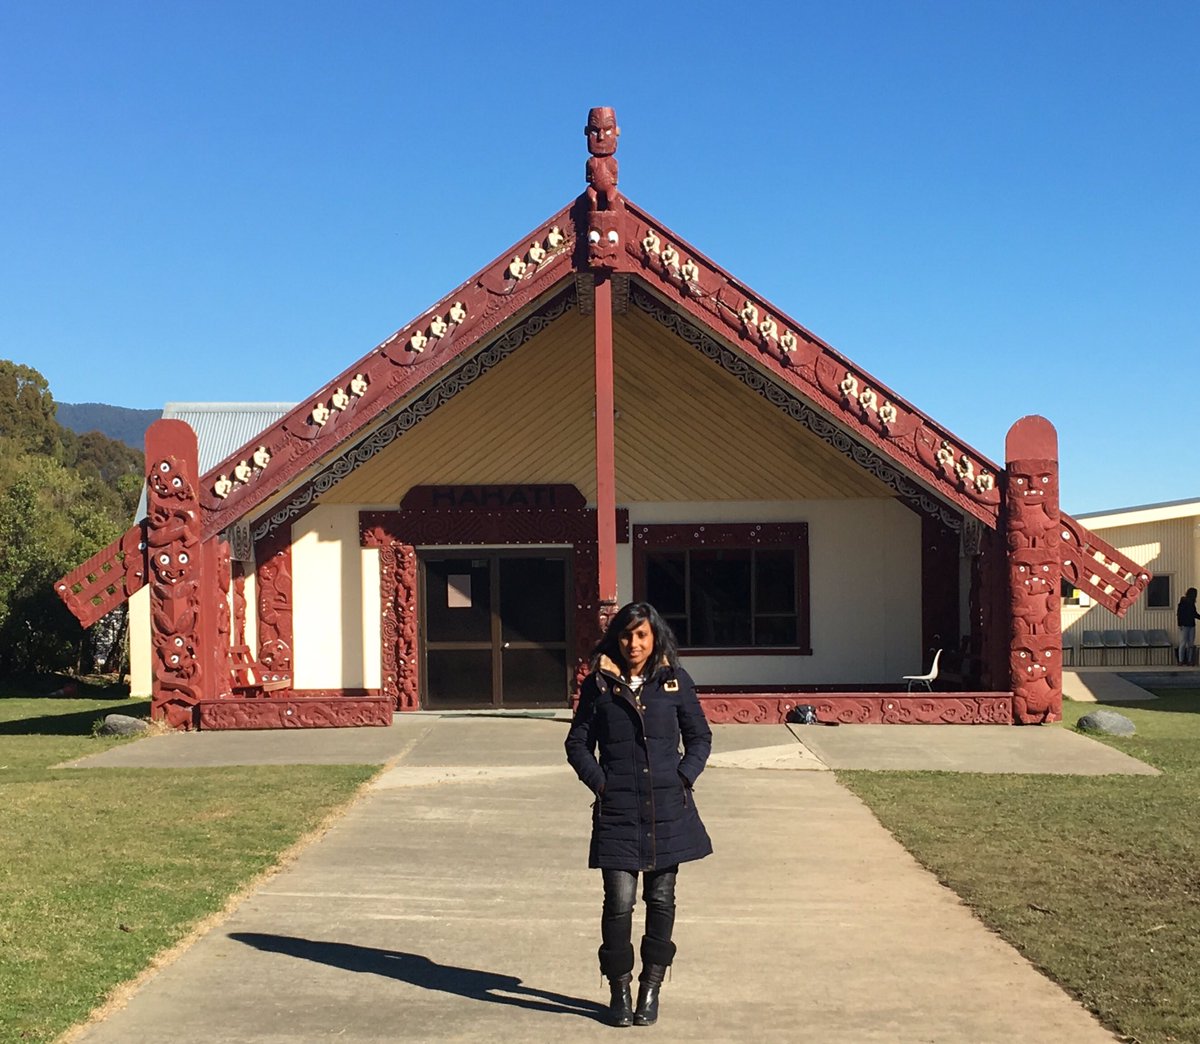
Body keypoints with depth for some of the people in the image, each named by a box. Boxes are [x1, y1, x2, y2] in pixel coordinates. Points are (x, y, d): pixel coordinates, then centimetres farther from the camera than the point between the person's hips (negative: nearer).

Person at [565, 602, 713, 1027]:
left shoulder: (676, 681, 4)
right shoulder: (598, 685, 3)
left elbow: (700, 737, 11)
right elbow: (577, 743, 8)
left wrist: (683, 778, -3)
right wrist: (600, 783, -5)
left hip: (667, 810, 1)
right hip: (616, 811, -1)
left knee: (661, 900, 7)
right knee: (619, 901, -5)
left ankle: (651, 989, 21)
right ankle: (619, 991, 10)